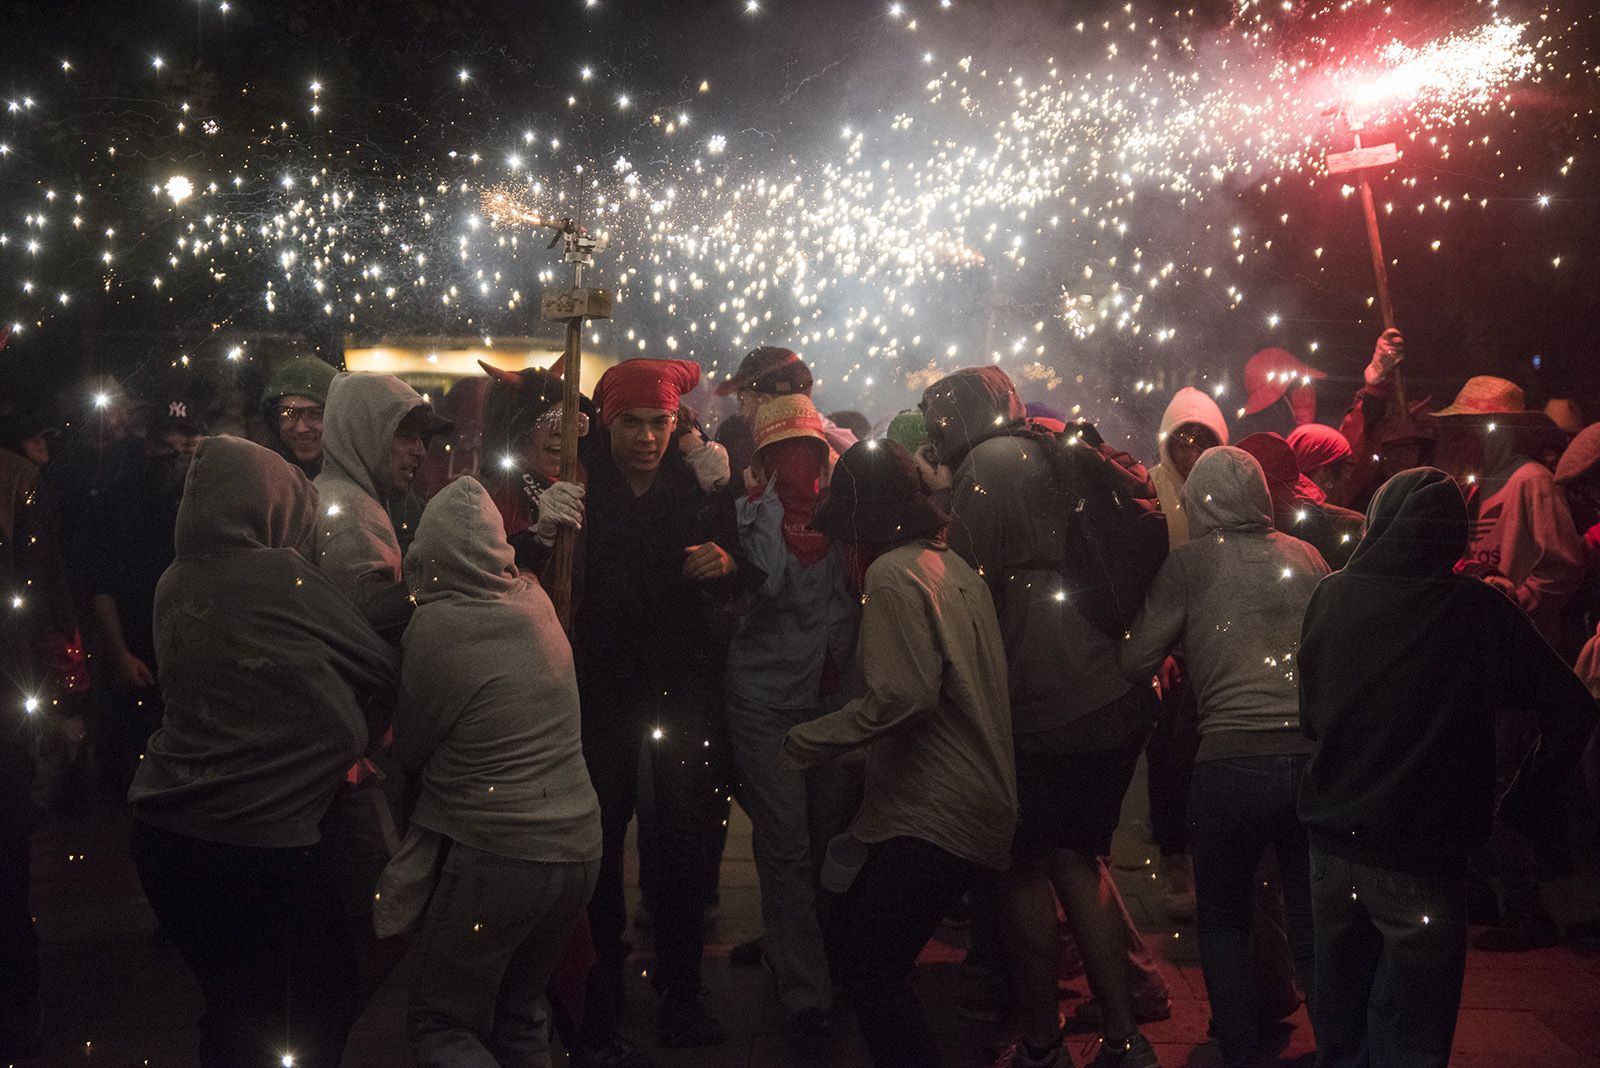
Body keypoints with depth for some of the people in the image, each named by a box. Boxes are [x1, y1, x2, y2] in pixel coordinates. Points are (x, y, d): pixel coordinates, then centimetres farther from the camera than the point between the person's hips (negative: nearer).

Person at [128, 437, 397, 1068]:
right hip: (258, 842, -6)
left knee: (234, 1006, 20)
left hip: (164, 831, 7)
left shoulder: (176, 583, 4)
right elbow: (384, 673, -6)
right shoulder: (282, 576, -14)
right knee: (327, 994, 11)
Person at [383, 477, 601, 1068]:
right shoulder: (536, 600, 2)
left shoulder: (433, 626, -14)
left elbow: (409, 749, -3)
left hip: (499, 856, -6)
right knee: (520, 1016, 21)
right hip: (579, 847, 7)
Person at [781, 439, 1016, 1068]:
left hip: (935, 816, -10)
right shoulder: (953, 567, 15)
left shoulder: (894, 573, -13)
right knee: (854, 939, 16)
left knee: (870, 971, -9)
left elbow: (903, 695, -22)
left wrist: (806, 741, -13)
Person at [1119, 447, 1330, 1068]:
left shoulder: (1190, 562, 1)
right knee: (1315, 928, 15)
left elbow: (1135, 663, 1)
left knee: (1222, 922, 15)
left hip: (1232, 760, -3)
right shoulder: (1304, 557, 10)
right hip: (1316, 755, 3)